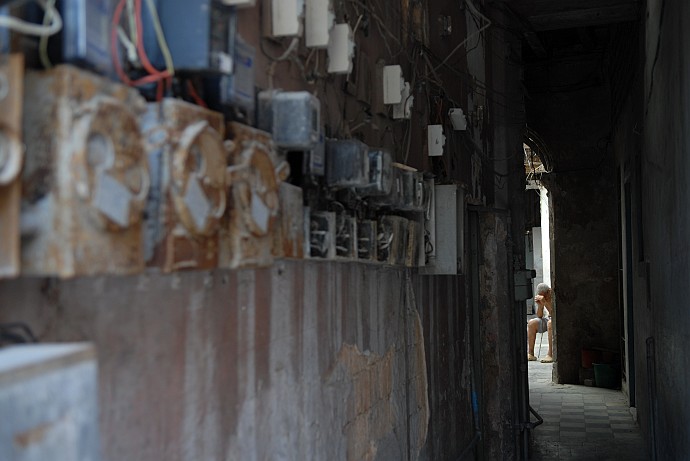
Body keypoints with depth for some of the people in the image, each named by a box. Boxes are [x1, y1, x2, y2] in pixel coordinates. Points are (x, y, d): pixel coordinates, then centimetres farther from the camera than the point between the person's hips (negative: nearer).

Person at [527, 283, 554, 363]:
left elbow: (554, 313, -30)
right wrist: (539, 305, -21)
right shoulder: (541, 298, -3)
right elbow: (539, 316, -2)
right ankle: (530, 354, -15)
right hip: (548, 318, 6)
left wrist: (545, 302, -39)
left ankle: (550, 354, -36)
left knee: (550, 323, -38)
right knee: (531, 323, -16)